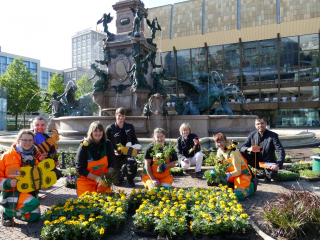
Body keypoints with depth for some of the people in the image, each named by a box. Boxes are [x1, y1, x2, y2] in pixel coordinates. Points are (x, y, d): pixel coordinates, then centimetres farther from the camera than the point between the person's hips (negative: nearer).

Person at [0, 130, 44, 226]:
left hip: (29, 192, 5)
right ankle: (8, 212, -3)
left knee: (35, 216, 2)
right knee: (34, 203, -29)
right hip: (11, 192, -5)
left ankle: (14, 212, 27)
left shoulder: (37, 156, 1)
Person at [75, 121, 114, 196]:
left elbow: (111, 163, 2)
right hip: (85, 180, -3)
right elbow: (80, 169, -16)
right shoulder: (84, 147, -16)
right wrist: (97, 178, -23)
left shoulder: (108, 144, -7)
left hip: (103, 180, 3)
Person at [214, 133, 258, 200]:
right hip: (232, 174, 7)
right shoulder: (219, 152, -4)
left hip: (243, 174, -7)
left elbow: (238, 171, -22)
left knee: (238, 195, -27)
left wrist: (229, 175, -40)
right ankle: (232, 185, 8)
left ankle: (252, 185, 3)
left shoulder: (233, 152, -25)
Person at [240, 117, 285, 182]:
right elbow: (242, 147, -2)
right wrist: (248, 149, -28)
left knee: (272, 175, -33)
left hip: (268, 163, -2)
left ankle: (267, 173, 6)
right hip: (256, 161, 2)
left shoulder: (273, 135, -10)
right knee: (241, 154, -22)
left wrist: (278, 165, -34)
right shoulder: (252, 134, -1)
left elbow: (281, 152, -17)